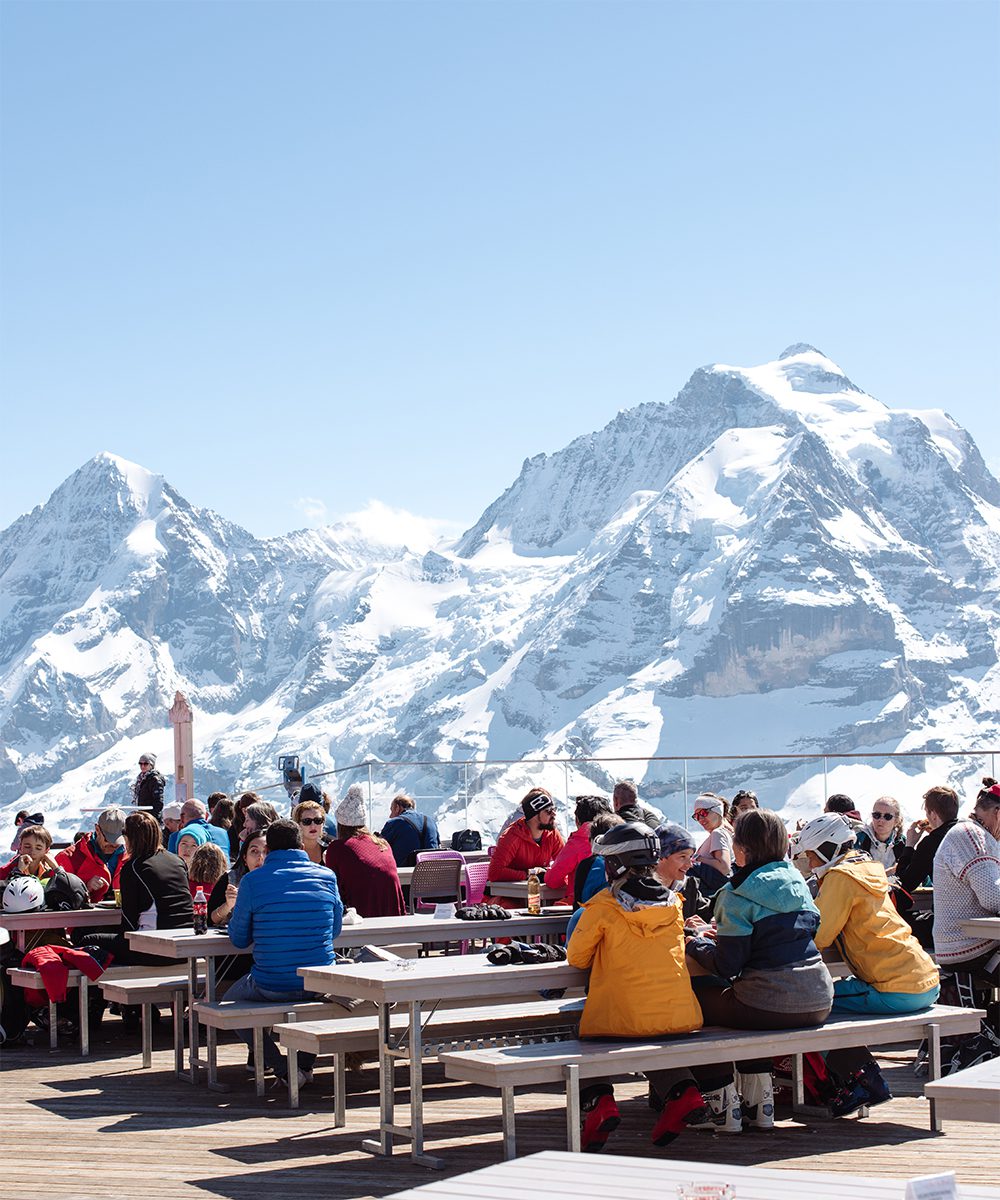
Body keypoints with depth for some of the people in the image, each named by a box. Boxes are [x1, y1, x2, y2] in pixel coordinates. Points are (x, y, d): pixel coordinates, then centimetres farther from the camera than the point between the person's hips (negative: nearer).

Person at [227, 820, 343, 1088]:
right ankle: (305, 1063, 27)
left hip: (271, 987, -3)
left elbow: (239, 939, 2)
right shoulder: (327, 877, 0)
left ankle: (283, 1068, 9)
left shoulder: (252, 881, -8)